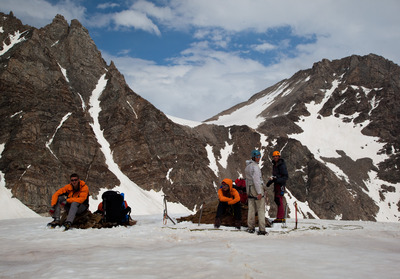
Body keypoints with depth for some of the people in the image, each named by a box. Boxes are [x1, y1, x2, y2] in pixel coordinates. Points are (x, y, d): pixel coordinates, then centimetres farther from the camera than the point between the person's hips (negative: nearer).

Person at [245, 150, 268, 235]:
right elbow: (256, 180, -20)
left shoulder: (247, 166, 13)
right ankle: (261, 229, -6)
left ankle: (251, 228, 14)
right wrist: (259, 192, -20)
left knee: (251, 209, 11)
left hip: (250, 189, 8)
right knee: (261, 209, -4)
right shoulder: (255, 166, -14)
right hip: (257, 188, -8)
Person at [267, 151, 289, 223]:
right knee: (276, 200, 10)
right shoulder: (274, 165, 14)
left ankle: (281, 218, -9)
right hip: (276, 184, 9)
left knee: (279, 200, -11)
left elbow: (286, 176, -15)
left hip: (281, 184, -9)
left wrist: (278, 180, -26)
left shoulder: (282, 165, -13)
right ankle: (280, 216, 18)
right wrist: (270, 180, 12)